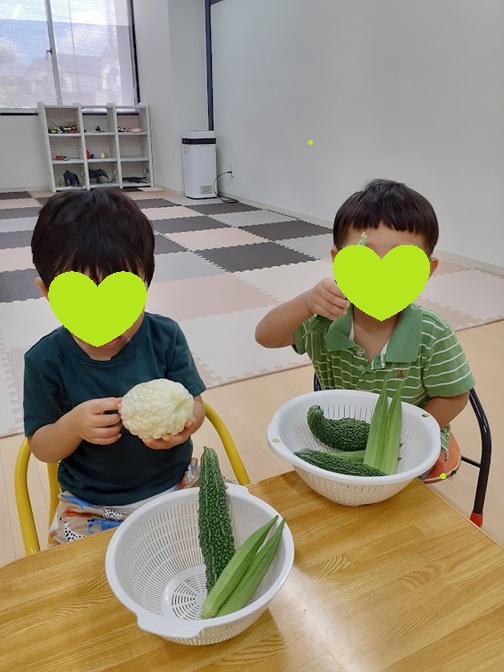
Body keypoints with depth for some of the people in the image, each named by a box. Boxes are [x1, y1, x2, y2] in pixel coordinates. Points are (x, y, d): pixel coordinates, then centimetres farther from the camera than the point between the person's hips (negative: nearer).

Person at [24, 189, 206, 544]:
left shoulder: (165, 336, -10)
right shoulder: (47, 361, -11)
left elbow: (196, 404, -6)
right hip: (91, 506, 0)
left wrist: (184, 423, -31)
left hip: (176, 483, 1)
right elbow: (41, 448, -3)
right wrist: (73, 425, -26)